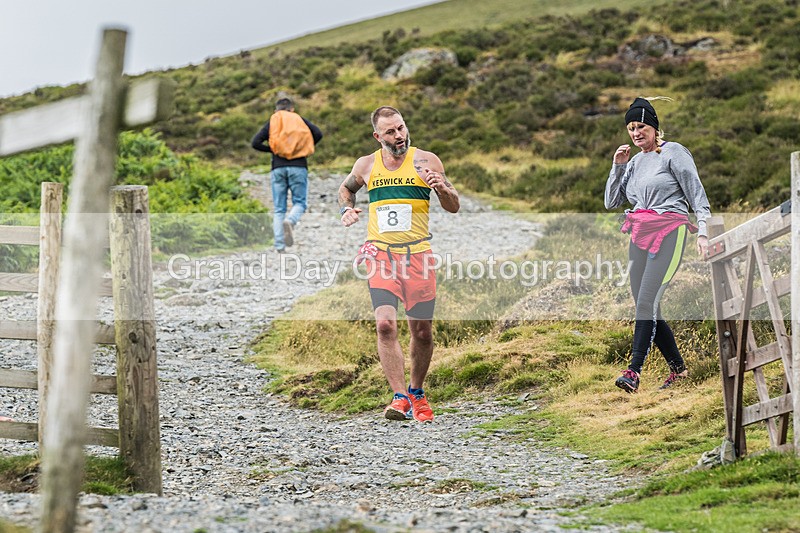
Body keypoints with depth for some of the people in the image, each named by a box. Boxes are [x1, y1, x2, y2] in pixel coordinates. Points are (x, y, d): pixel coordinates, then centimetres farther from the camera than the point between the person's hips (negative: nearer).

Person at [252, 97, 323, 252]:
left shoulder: (271, 123, 11)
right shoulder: (300, 121, 10)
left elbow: (255, 143, 2)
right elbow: (318, 134, -3)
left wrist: (272, 150, 14)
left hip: (278, 168, 1)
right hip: (298, 167, -1)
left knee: (279, 209, 5)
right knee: (299, 202, 6)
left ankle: (279, 245, -8)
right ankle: (290, 221, -27)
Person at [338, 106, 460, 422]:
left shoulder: (425, 161, 2)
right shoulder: (366, 165, 7)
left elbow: (454, 208, 5)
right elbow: (346, 188, 29)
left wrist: (442, 188, -15)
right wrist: (346, 210, 8)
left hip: (417, 254, 0)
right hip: (380, 254, 1)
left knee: (422, 331, 4)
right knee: (385, 325, -16)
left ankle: (416, 393, 26)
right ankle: (400, 398, -16)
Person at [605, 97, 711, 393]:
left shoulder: (673, 152, -1)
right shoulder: (634, 162, 18)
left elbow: (696, 193, -4)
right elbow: (611, 202, 17)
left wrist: (703, 231, -13)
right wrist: (618, 167, 6)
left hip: (668, 234, -7)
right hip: (639, 236, 8)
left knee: (646, 302, -18)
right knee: (648, 308, 4)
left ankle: (633, 372, -25)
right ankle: (678, 368, 14)